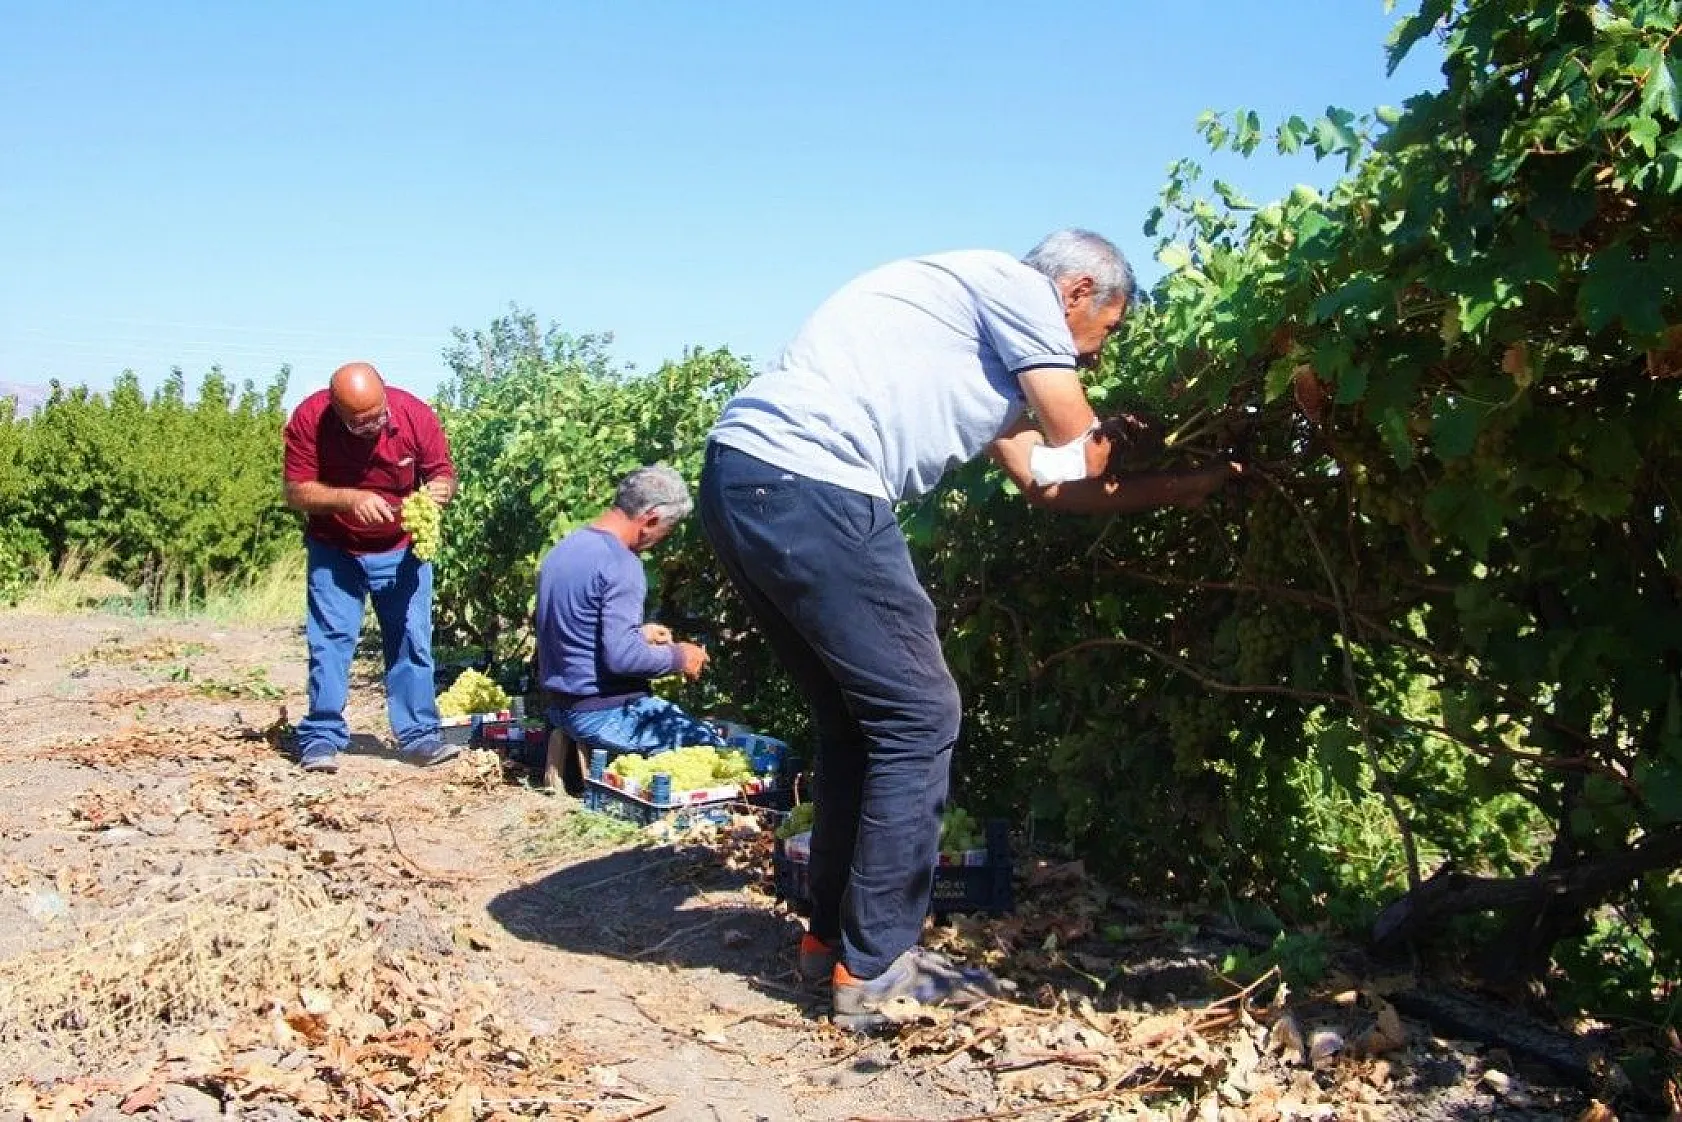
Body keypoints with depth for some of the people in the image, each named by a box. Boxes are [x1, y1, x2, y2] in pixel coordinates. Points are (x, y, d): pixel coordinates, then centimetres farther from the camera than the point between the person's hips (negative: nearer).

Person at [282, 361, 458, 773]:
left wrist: (440, 488, -31)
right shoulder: (308, 419, -20)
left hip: (402, 550, 1)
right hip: (335, 550, -1)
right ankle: (322, 738, 4)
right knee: (329, 641, -4)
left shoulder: (418, 415, -19)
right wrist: (350, 499, -33)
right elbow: (296, 492, -17)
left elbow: (445, 476, -7)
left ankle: (418, 735, 8)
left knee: (412, 640, 1)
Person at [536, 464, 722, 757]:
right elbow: (620, 656, -25)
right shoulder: (621, 565, -19)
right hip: (605, 715, -10)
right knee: (718, 745, -7)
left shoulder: (562, 549, 10)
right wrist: (677, 657, -10)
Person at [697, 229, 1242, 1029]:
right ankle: (876, 969, 8)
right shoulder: (1018, 287, 4)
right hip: (807, 485, -10)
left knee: (860, 721, 19)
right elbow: (1081, 455, 7)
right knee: (918, 719, 0)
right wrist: (1117, 430, 31)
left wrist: (1184, 487, 36)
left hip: (742, 480, 10)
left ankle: (834, 938, 28)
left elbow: (1045, 482, 31)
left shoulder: (991, 357, 30)